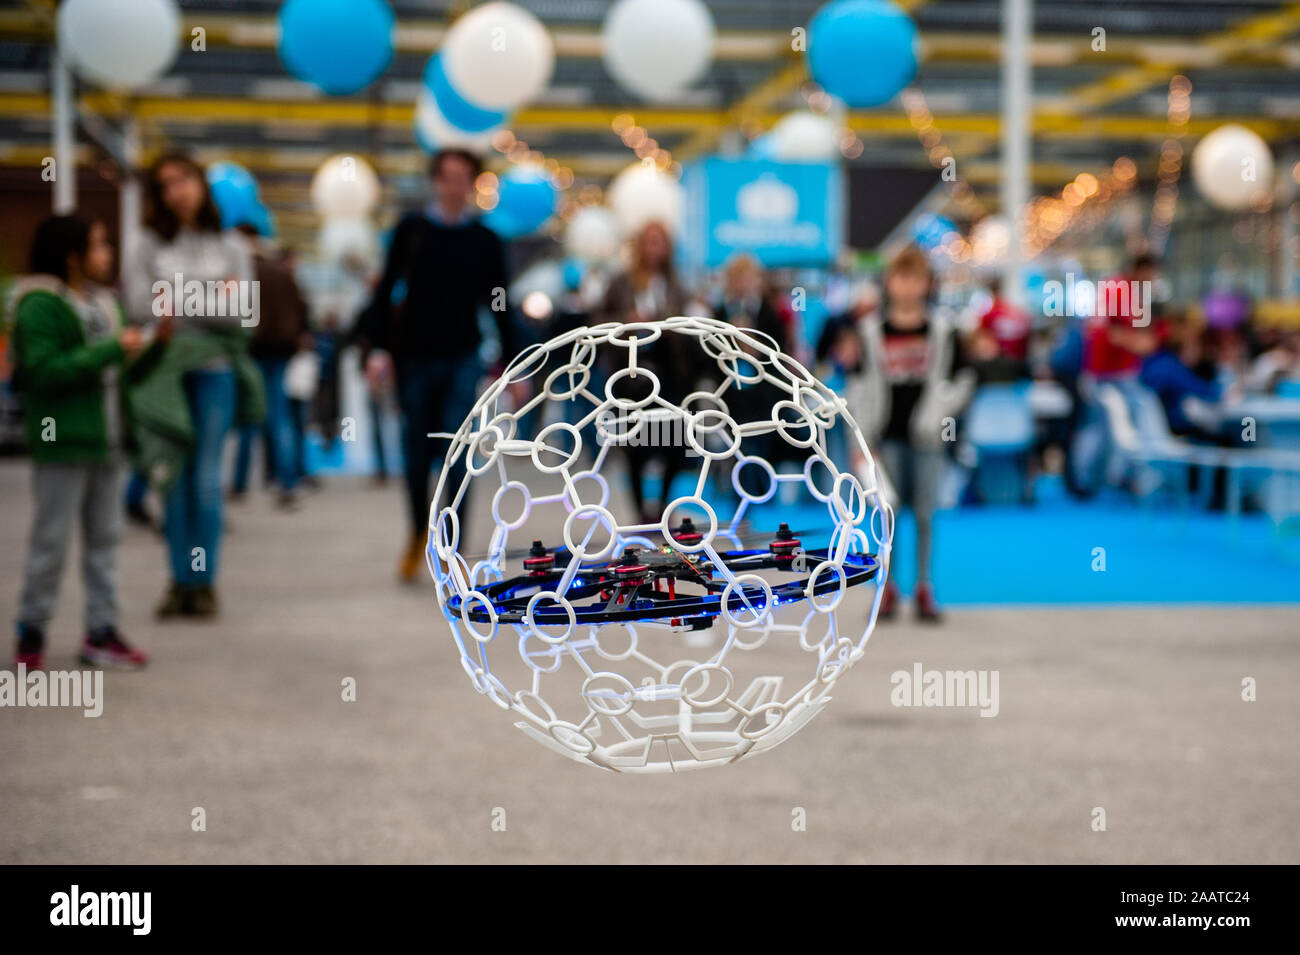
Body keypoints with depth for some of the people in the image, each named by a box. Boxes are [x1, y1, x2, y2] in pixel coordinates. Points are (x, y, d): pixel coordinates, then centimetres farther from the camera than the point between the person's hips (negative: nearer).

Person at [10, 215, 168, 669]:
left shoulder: (100, 303, 15)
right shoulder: (40, 306, -10)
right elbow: (44, 371, -21)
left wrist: (156, 343, 3)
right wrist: (111, 351, -20)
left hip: (106, 441, 8)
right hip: (62, 444, -8)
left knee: (104, 538, 10)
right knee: (50, 542, -1)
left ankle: (101, 632, 16)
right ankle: (31, 632, 11)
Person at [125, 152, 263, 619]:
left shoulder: (231, 245, 9)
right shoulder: (150, 244, 8)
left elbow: (243, 312, 0)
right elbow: (139, 302, -3)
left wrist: (180, 302, -8)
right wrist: (211, 301, -8)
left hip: (214, 370, 0)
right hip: (164, 369, 0)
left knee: (207, 479, -3)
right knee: (173, 478, 1)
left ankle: (204, 581, 4)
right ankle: (180, 580, 8)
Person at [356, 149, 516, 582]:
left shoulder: (485, 241, 6)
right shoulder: (411, 230, 4)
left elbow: (498, 304, 11)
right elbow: (387, 290, 5)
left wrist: (510, 364, 9)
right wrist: (375, 345, -3)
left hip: (462, 358, -1)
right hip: (414, 355, 1)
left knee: (455, 452, -10)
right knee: (417, 453, 5)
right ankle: (419, 535, 28)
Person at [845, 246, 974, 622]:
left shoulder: (942, 329, 2)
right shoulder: (872, 330, 3)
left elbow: (961, 380, 6)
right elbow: (860, 386, 5)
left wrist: (939, 414, -7)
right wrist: (861, 437, 0)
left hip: (925, 436, 0)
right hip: (888, 435, 0)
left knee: (925, 513, 4)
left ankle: (924, 588, 12)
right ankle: (888, 586, 12)